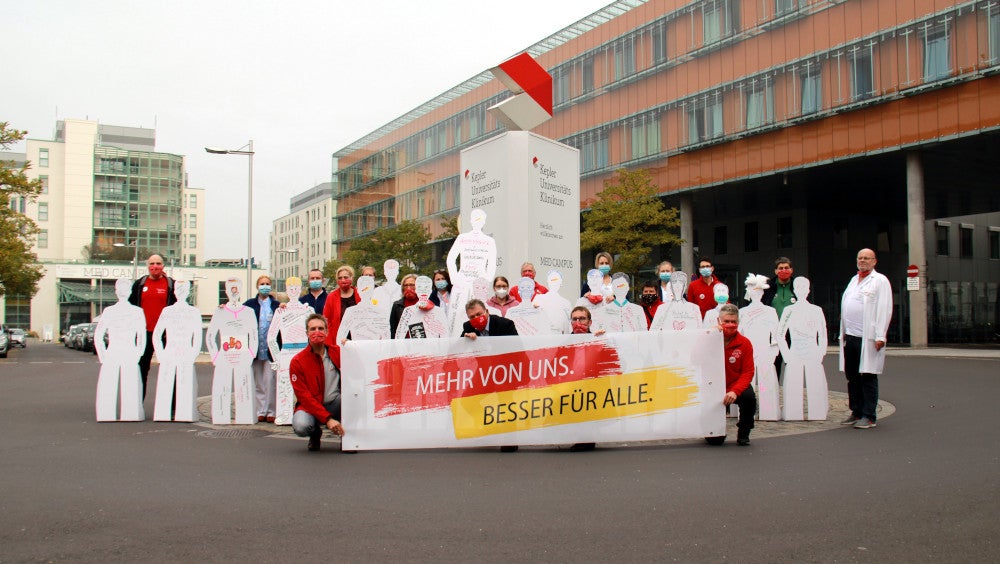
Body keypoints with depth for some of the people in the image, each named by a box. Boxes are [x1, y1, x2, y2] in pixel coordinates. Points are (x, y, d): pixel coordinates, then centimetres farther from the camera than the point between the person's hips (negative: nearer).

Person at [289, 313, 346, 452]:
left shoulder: (337, 352, 0)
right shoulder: (297, 362, -8)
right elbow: (304, 396, -13)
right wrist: (327, 419, -24)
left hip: (335, 404, 2)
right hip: (310, 406, -1)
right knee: (301, 426, -35)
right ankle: (315, 434, 6)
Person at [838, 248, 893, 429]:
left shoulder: (880, 281, -2)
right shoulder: (854, 280, 20)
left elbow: (884, 310, -9)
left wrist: (880, 336, -16)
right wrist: (843, 333, 16)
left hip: (868, 338, -7)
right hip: (850, 336, 7)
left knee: (868, 377, -2)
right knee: (852, 377, 10)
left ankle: (868, 416, 3)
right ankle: (856, 413, 19)